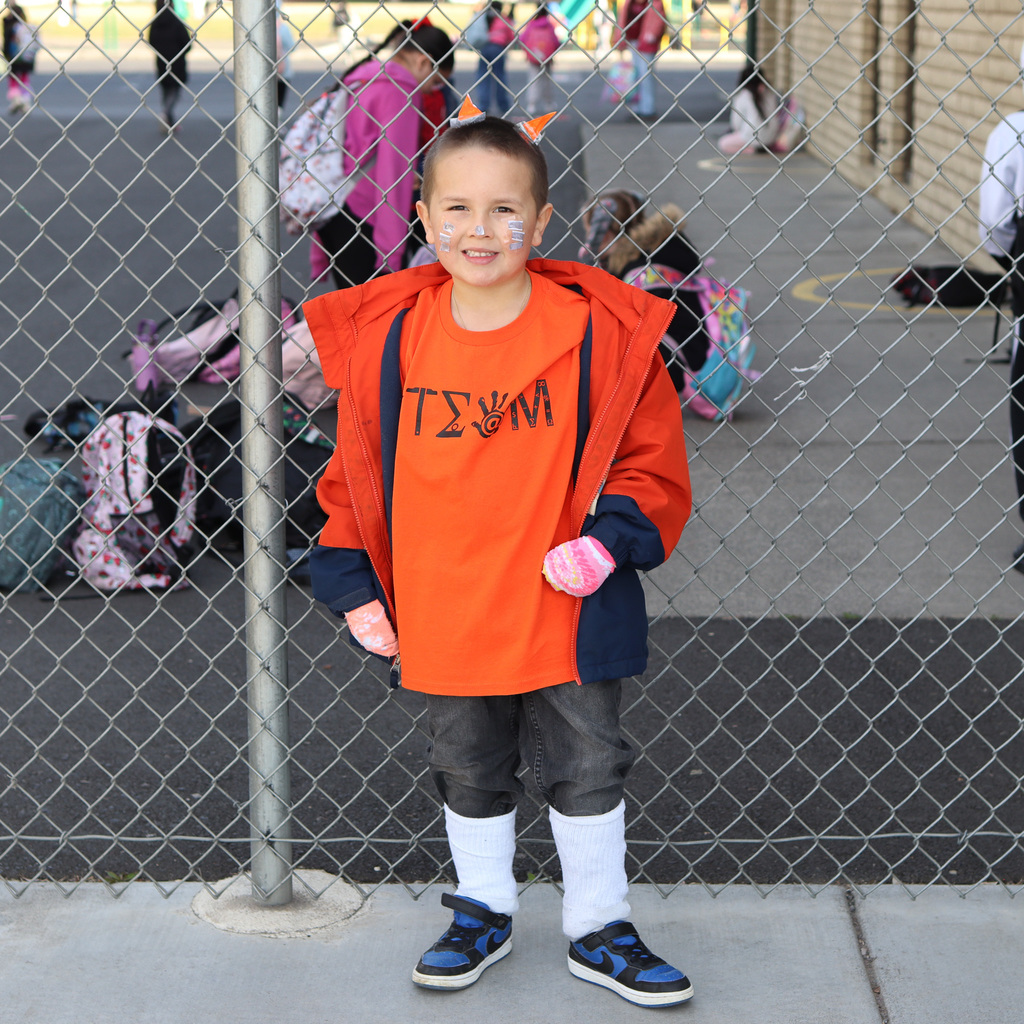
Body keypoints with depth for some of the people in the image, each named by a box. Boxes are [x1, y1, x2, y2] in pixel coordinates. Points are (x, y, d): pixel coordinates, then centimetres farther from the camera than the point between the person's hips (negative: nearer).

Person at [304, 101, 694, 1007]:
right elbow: (356, 469, 5)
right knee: (468, 771, 19)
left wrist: (610, 539, -18)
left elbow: (654, 462, -3)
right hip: (443, 616, 2)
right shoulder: (387, 337, -6)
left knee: (587, 768, 12)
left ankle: (599, 929, 30)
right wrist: (354, 583, 1)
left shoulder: (602, 331, -10)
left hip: (566, 614, -1)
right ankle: (483, 912, 40)